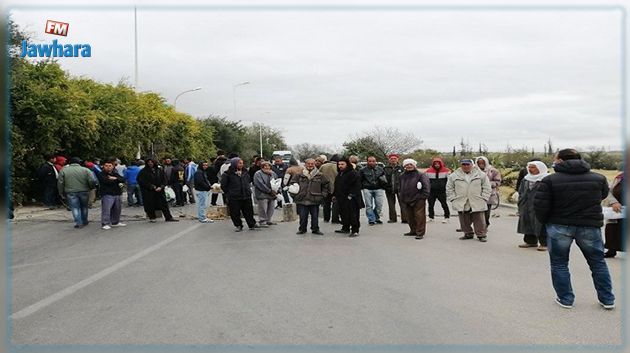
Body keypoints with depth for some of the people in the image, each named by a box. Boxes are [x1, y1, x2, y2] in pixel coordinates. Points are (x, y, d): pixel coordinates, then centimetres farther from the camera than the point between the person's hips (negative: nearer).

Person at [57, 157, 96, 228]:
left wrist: (62, 193, 10)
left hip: (70, 193, -1)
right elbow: (92, 182, -8)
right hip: (83, 191, 1)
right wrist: (91, 188, 11)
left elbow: (60, 183, 1)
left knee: (75, 208, 4)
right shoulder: (85, 170, -2)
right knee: (84, 207, 17)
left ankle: (78, 223, -2)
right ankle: (84, 221, 26)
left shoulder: (63, 170, 0)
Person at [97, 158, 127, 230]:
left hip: (117, 194, 7)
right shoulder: (101, 175, -3)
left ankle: (115, 222, 25)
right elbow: (108, 181, -19)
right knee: (106, 209, -12)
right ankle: (105, 224, -8)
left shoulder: (115, 174, 17)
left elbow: (123, 180, 3)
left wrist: (115, 178, -14)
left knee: (117, 209, 12)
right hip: (107, 194, -6)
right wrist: (118, 181, -5)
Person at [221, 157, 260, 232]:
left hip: (246, 196, 4)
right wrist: (229, 193, 0)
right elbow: (223, 185, -4)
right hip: (234, 198, -4)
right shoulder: (228, 174, -9)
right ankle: (238, 226, 18)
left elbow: (248, 181, 26)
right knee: (235, 213, 3)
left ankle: (252, 224, 20)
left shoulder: (245, 172, 9)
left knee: (249, 211, 8)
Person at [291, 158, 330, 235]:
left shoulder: (320, 175, 4)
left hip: (315, 201, 0)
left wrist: (323, 194, 7)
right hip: (302, 200, 0)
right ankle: (302, 229, 22)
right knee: (303, 217, 6)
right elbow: (292, 183, 12)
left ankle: (315, 229, 22)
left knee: (315, 216, 7)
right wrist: (295, 194, 5)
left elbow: (326, 185, 14)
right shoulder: (300, 175, 2)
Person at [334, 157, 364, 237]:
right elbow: (337, 186, 28)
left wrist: (351, 194, -22)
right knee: (343, 214, 14)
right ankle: (345, 228, 27)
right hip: (342, 199, 9)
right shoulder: (339, 174, 19)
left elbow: (356, 186, -17)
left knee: (353, 215, -7)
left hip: (351, 199, -9)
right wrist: (335, 195, 25)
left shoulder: (353, 173, -11)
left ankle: (355, 231, -4)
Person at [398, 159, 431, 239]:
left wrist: (423, 196, -13)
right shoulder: (402, 176, 14)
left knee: (419, 216, -5)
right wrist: (401, 197, 17)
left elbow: (427, 186, -9)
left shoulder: (420, 175, -4)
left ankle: (420, 233, -1)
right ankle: (413, 231, 26)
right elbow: (400, 188, 24)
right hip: (406, 201, 6)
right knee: (410, 217, 12)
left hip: (418, 200, -6)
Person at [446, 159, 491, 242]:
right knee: (464, 221, 6)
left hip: (477, 203, -1)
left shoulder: (481, 175, 4)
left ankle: (481, 235, 11)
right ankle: (468, 233, 22)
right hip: (461, 204, 1)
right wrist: (453, 199, 1)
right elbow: (449, 189, 9)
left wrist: (483, 198, -3)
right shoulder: (453, 176, 6)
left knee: (479, 220, 0)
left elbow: (487, 188, 5)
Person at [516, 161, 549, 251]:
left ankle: (544, 243, 5)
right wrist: (521, 203, 14)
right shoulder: (526, 179, 15)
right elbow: (521, 192, 21)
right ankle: (530, 241, 24)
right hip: (526, 207, 7)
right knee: (528, 224, 12)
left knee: (541, 225, -3)